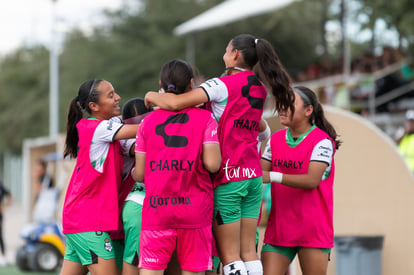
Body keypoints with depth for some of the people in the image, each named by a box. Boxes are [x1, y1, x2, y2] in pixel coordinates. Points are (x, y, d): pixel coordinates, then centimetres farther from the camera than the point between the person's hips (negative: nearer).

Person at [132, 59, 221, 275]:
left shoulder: (148, 122, 6)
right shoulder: (205, 118, 0)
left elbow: (139, 174, 6)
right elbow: (212, 164, -11)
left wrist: (132, 172, 28)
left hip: (156, 209, 1)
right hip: (195, 209, -1)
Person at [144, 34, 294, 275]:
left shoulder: (224, 85, -11)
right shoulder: (259, 88, 9)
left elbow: (176, 102, -20)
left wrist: (154, 97, 1)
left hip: (228, 176, -7)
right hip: (254, 174, 7)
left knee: (229, 255, -3)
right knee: (249, 251, 9)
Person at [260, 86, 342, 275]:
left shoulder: (322, 142, -9)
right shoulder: (275, 140, 11)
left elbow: (312, 180, -20)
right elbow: (260, 174, 8)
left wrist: (274, 177, -29)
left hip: (312, 229, -5)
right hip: (279, 228, 5)